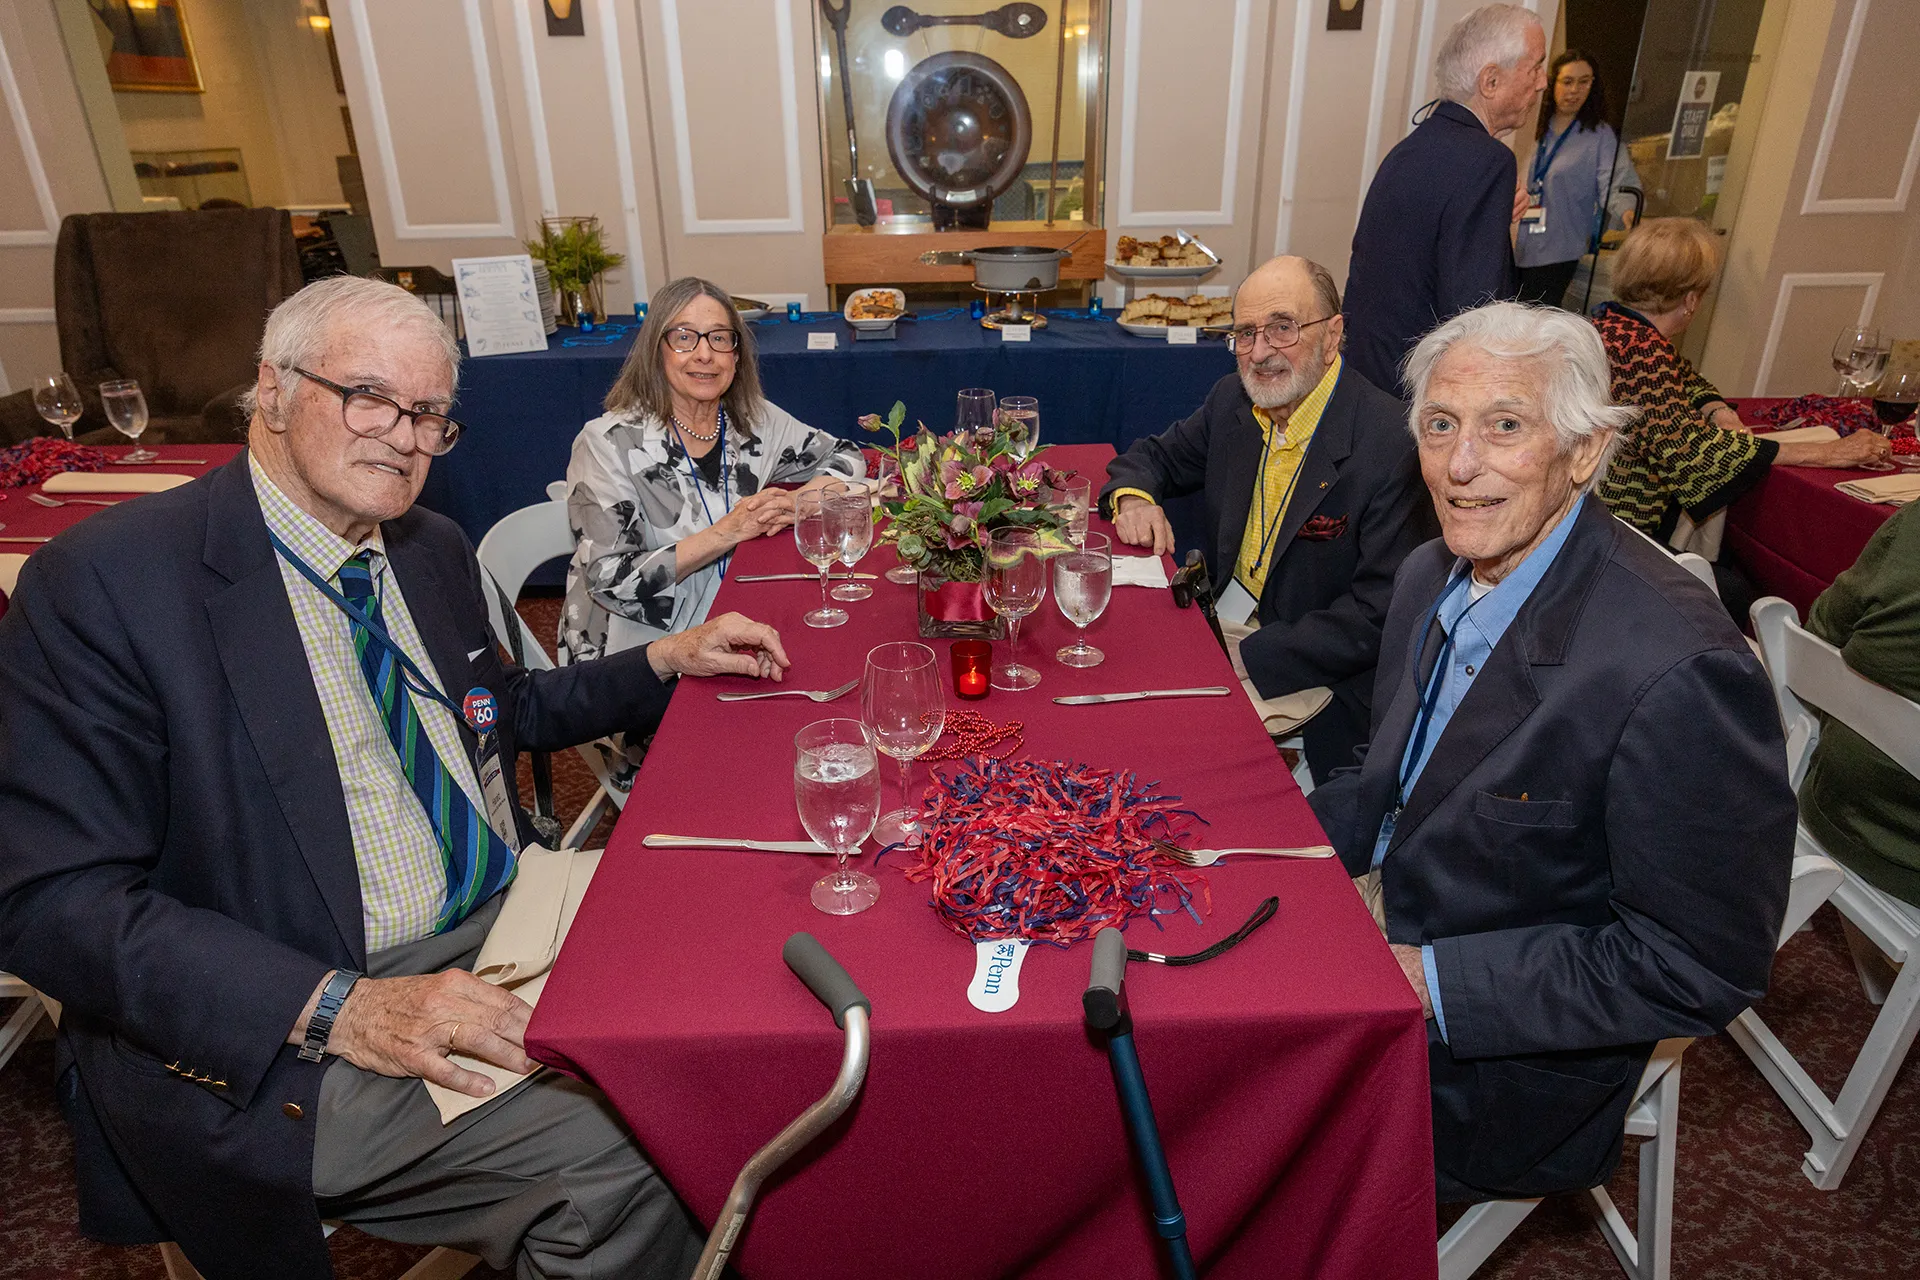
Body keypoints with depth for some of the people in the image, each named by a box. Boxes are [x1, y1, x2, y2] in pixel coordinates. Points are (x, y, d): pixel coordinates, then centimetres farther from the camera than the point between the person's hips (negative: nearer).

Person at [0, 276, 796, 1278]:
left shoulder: (433, 549, 9)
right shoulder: (103, 584, -12)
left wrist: (669, 659, 11)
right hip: (284, 1040, -6)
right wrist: (338, 1008, -25)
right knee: (620, 1163, -24)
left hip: (507, 928, 7)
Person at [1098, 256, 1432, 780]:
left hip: (1312, 674, -6)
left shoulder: (1391, 443, -20)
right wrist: (1133, 497, -5)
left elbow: (1380, 615, -21)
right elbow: (1155, 455, 19)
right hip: (1217, 621, 7)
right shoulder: (1233, 399, 2)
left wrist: (1248, 659, -25)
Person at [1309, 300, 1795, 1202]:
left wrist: (1430, 981, -23)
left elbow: (1699, 969, -22)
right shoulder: (1433, 576, -3)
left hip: (1510, 1056, -7)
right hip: (1379, 917, 7)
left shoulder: (1678, 672, -28)